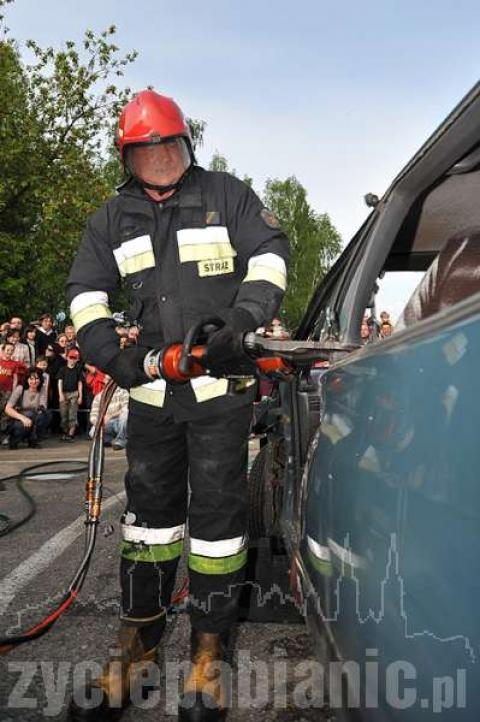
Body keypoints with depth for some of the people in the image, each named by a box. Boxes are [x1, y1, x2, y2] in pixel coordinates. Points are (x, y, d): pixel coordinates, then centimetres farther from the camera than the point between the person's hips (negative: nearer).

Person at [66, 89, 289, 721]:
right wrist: (108, 351, -5)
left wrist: (242, 318, -16)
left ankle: (208, 650, 14)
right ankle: (139, 636, 27)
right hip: (151, 387, 4)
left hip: (221, 384, -3)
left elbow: (270, 254, 0)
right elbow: (86, 290, 11)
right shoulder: (113, 218, 12)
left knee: (217, 509, -1)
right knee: (150, 506, 11)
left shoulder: (226, 195, 4)